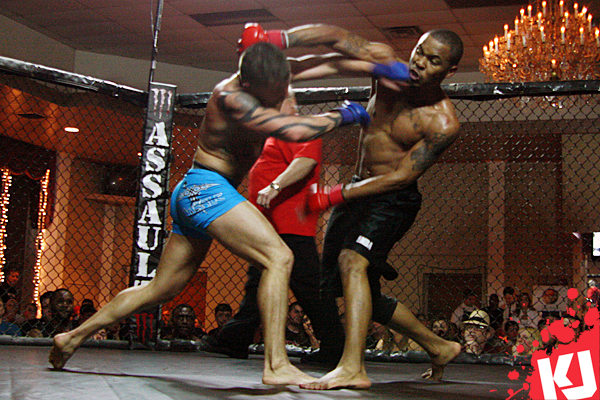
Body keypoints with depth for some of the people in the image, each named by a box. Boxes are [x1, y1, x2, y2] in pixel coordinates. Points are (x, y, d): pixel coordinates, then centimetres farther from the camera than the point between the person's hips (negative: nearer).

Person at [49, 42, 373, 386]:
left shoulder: (269, 83, 5)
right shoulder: (231, 97, -20)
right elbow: (295, 131, -29)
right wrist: (342, 115, -16)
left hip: (192, 195, 10)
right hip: (206, 188, -10)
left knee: (162, 290, 16)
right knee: (279, 258, -19)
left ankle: (74, 336, 24)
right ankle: (276, 364, -24)